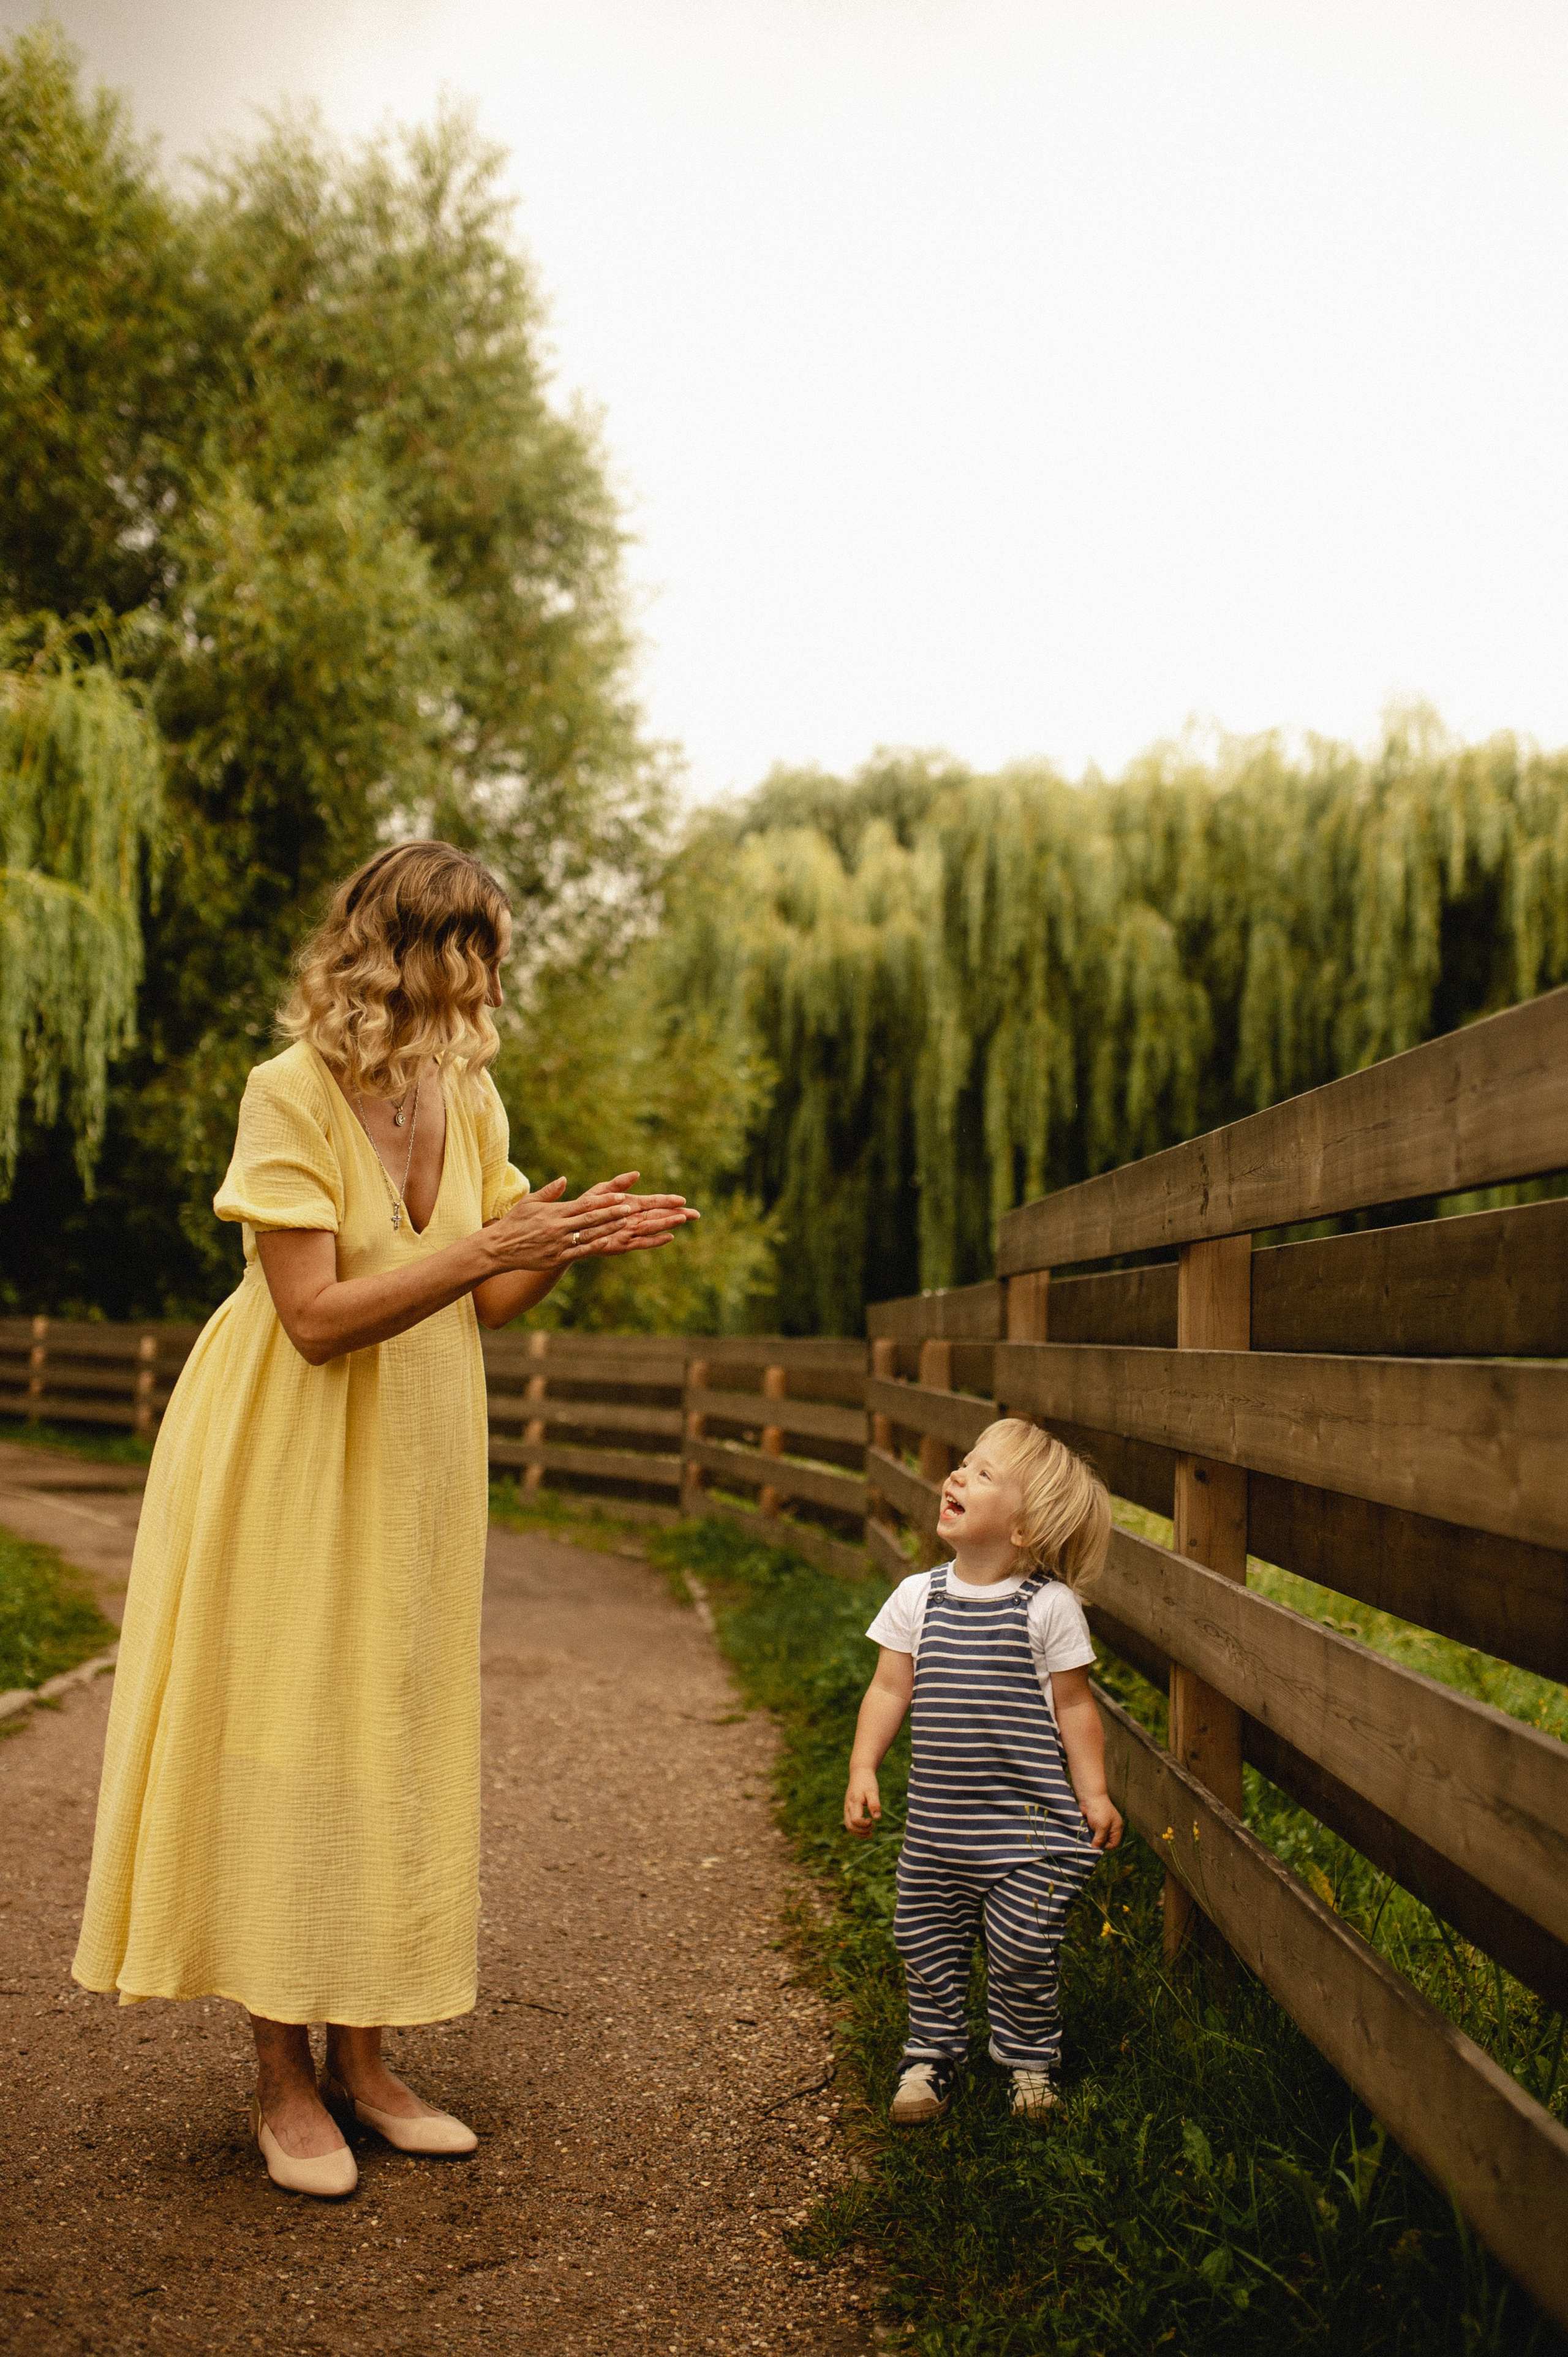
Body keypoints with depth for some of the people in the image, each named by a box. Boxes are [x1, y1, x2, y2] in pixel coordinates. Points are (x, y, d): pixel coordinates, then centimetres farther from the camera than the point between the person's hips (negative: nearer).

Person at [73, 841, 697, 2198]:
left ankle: (362, 2060, 18)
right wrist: (479, 1250, -28)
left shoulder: (470, 1096, 2)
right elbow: (317, 1318, -21)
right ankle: (284, 2081, 10)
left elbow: (484, 1307, 5)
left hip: (415, 1464, 6)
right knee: (284, 1743, -1)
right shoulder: (290, 1095, -17)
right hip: (289, 1462, -6)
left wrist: (574, 1239, -12)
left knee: (395, 1744, 8)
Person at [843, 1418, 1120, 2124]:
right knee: (927, 1941, 13)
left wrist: (1093, 1794, -7)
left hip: (1029, 1824, -4)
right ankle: (932, 2052, 34)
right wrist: (863, 1768, -4)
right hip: (937, 1820, 4)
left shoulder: (1049, 1607, -10)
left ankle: (1030, 2058, 27)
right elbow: (890, 1689, 4)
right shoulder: (918, 1597, 0)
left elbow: (1073, 1705, -5)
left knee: (1020, 1950, 4)